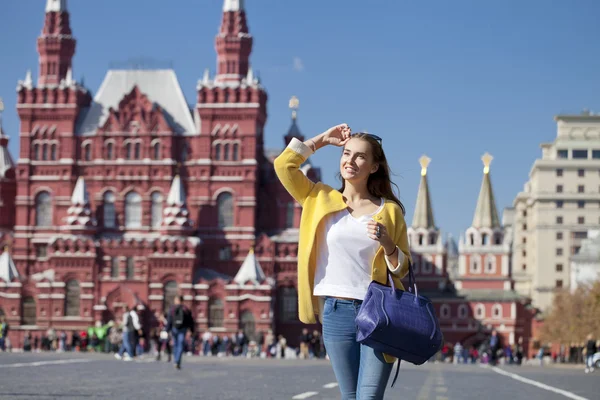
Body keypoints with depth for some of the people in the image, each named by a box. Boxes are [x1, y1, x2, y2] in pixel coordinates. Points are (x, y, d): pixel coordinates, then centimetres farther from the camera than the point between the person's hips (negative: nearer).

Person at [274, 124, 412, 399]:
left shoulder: (389, 211, 5)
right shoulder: (321, 199, 10)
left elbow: (403, 268, 8)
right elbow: (284, 164, 4)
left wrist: (387, 243, -13)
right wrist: (323, 140, 10)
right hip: (336, 312, 2)